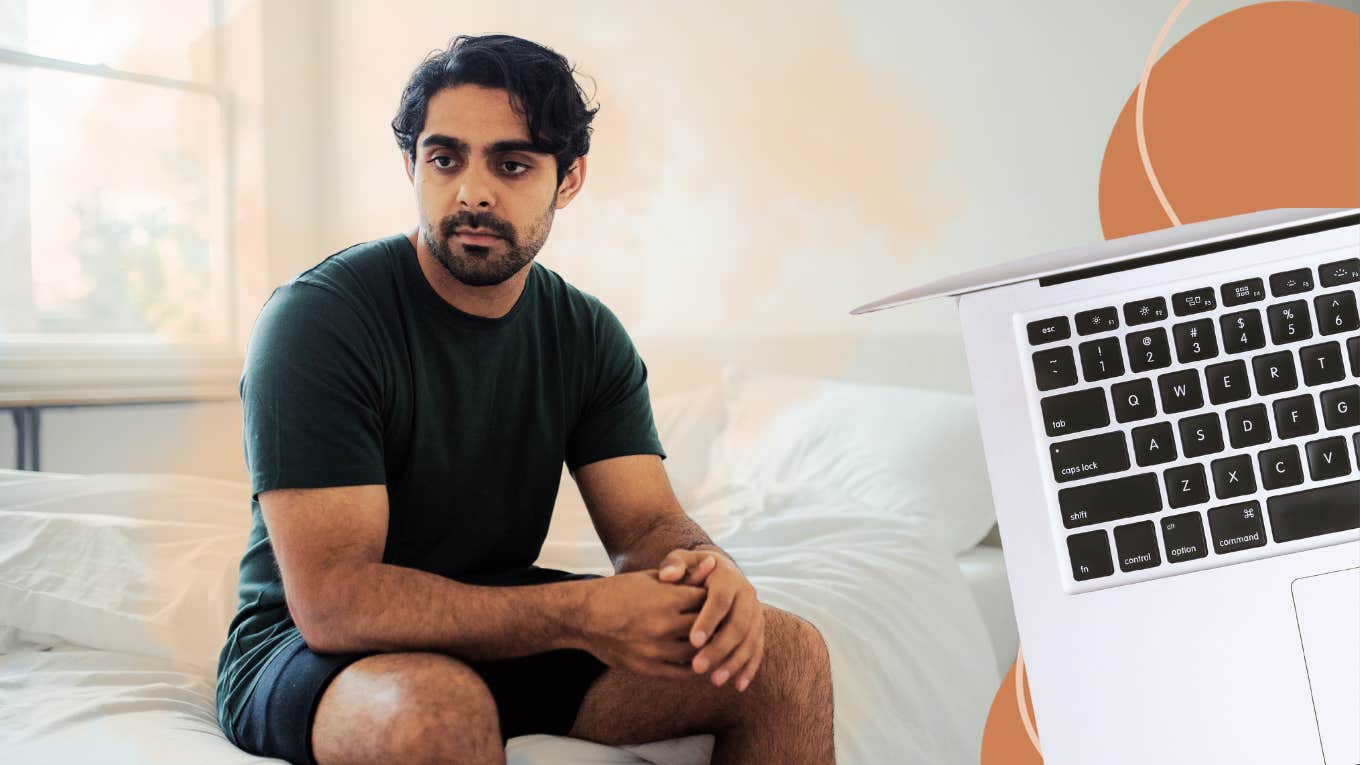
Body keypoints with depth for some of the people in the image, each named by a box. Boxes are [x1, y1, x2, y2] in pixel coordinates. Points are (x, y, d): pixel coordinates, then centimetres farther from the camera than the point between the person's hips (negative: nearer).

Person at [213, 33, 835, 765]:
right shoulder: (315, 317, -19)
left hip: (501, 630, 6)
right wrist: (581, 614, -35)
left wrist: (707, 568, -29)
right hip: (306, 650, -5)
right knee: (438, 706, -41)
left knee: (786, 655, -9)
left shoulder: (587, 335, 2)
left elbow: (646, 522, -2)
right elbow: (331, 600, -26)